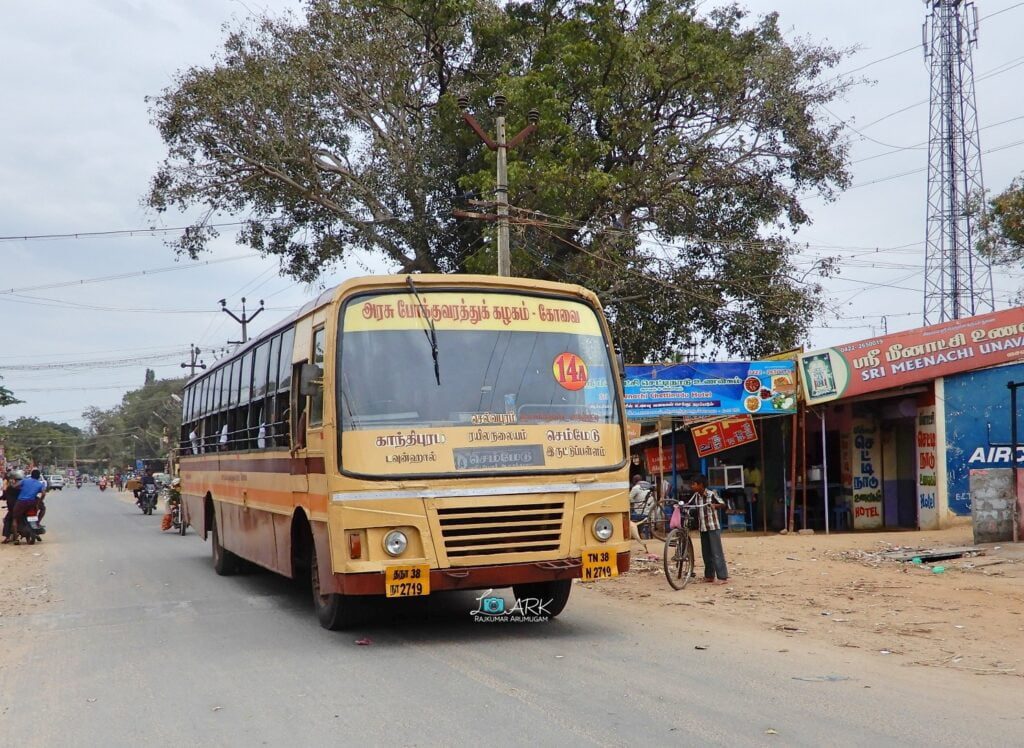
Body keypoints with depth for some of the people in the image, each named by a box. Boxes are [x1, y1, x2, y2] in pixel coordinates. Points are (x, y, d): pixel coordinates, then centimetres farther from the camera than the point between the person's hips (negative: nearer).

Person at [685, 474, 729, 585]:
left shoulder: (711, 494, -12)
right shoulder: (696, 496, 6)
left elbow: (723, 504, -12)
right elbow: (688, 504, 8)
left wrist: (714, 505, -31)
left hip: (713, 527, -7)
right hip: (702, 528, 7)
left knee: (716, 552, -8)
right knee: (706, 553, 11)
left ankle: (722, 577, -7)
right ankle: (709, 576, 20)